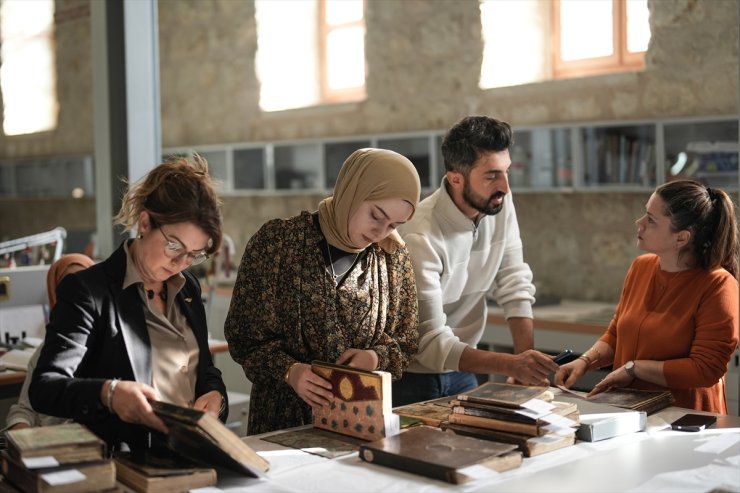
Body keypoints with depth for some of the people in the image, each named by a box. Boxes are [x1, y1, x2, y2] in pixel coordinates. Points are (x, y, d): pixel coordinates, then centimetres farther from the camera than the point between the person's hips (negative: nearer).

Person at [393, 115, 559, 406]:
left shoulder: (500, 203, -7)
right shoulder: (421, 237, -26)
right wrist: (511, 365, -37)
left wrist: (526, 362, -13)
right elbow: (431, 343, -27)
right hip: (411, 376, -5)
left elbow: (515, 287, -3)